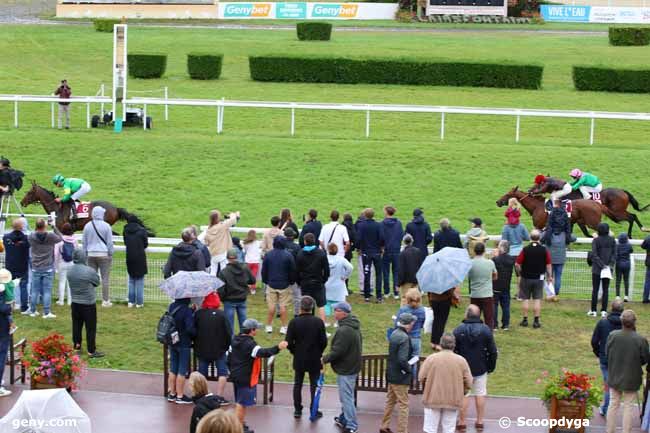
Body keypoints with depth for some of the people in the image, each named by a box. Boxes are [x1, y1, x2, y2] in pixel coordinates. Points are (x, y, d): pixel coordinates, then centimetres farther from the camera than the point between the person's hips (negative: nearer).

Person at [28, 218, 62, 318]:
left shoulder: (31, 237, -9)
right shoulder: (50, 236, -14)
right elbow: (60, 238, 5)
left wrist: (37, 229, 8)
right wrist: (54, 226, 8)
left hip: (36, 268, 2)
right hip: (48, 268, -2)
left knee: (35, 290, 11)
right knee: (47, 291, 1)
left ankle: (33, 311, 18)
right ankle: (46, 313, 2)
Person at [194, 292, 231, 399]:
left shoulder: (198, 314, -6)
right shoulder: (221, 315, -12)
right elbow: (229, 333, -8)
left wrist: (196, 346, 17)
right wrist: (227, 346, 8)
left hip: (202, 350, 3)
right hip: (219, 350, -3)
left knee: (201, 374, 14)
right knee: (222, 373, 5)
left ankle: (199, 395, 17)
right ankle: (219, 397, -2)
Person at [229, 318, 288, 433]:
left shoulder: (235, 340, 8)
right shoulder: (249, 344, -22)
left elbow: (229, 358, 16)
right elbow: (262, 353, -37)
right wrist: (278, 348, -39)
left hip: (236, 376, 9)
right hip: (246, 378, -9)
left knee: (241, 402, 20)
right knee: (242, 403, -2)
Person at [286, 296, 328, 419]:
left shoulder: (294, 322, -12)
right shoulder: (318, 322, -11)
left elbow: (289, 342, -10)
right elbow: (324, 341, -8)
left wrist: (294, 351, 9)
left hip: (299, 359, 1)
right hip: (314, 359, -1)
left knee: (297, 384, 14)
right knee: (314, 384, 9)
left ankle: (297, 410, 17)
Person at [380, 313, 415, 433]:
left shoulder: (394, 334, 5)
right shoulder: (404, 337, -22)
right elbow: (402, 359, -27)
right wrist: (409, 369, -11)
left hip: (391, 374, 9)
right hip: (401, 376, -9)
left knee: (390, 401, 20)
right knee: (403, 405, 1)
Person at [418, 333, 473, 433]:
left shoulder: (431, 358, -7)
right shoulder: (461, 360, -4)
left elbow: (421, 377, -6)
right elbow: (468, 383, -4)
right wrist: (460, 393, 15)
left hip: (432, 399, -1)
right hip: (453, 401, 1)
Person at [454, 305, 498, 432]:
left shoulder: (458, 331, -12)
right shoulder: (486, 330, -6)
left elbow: (454, 351, -8)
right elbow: (492, 351, -2)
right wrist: (491, 367, 10)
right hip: (481, 369, 2)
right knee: (480, 394, 12)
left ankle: (462, 422, 10)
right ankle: (479, 421, 16)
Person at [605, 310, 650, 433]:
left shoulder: (612, 336, -17)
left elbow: (607, 353, -3)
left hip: (614, 377, 3)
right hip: (631, 379, -3)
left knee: (613, 404, 16)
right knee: (628, 407, 10)